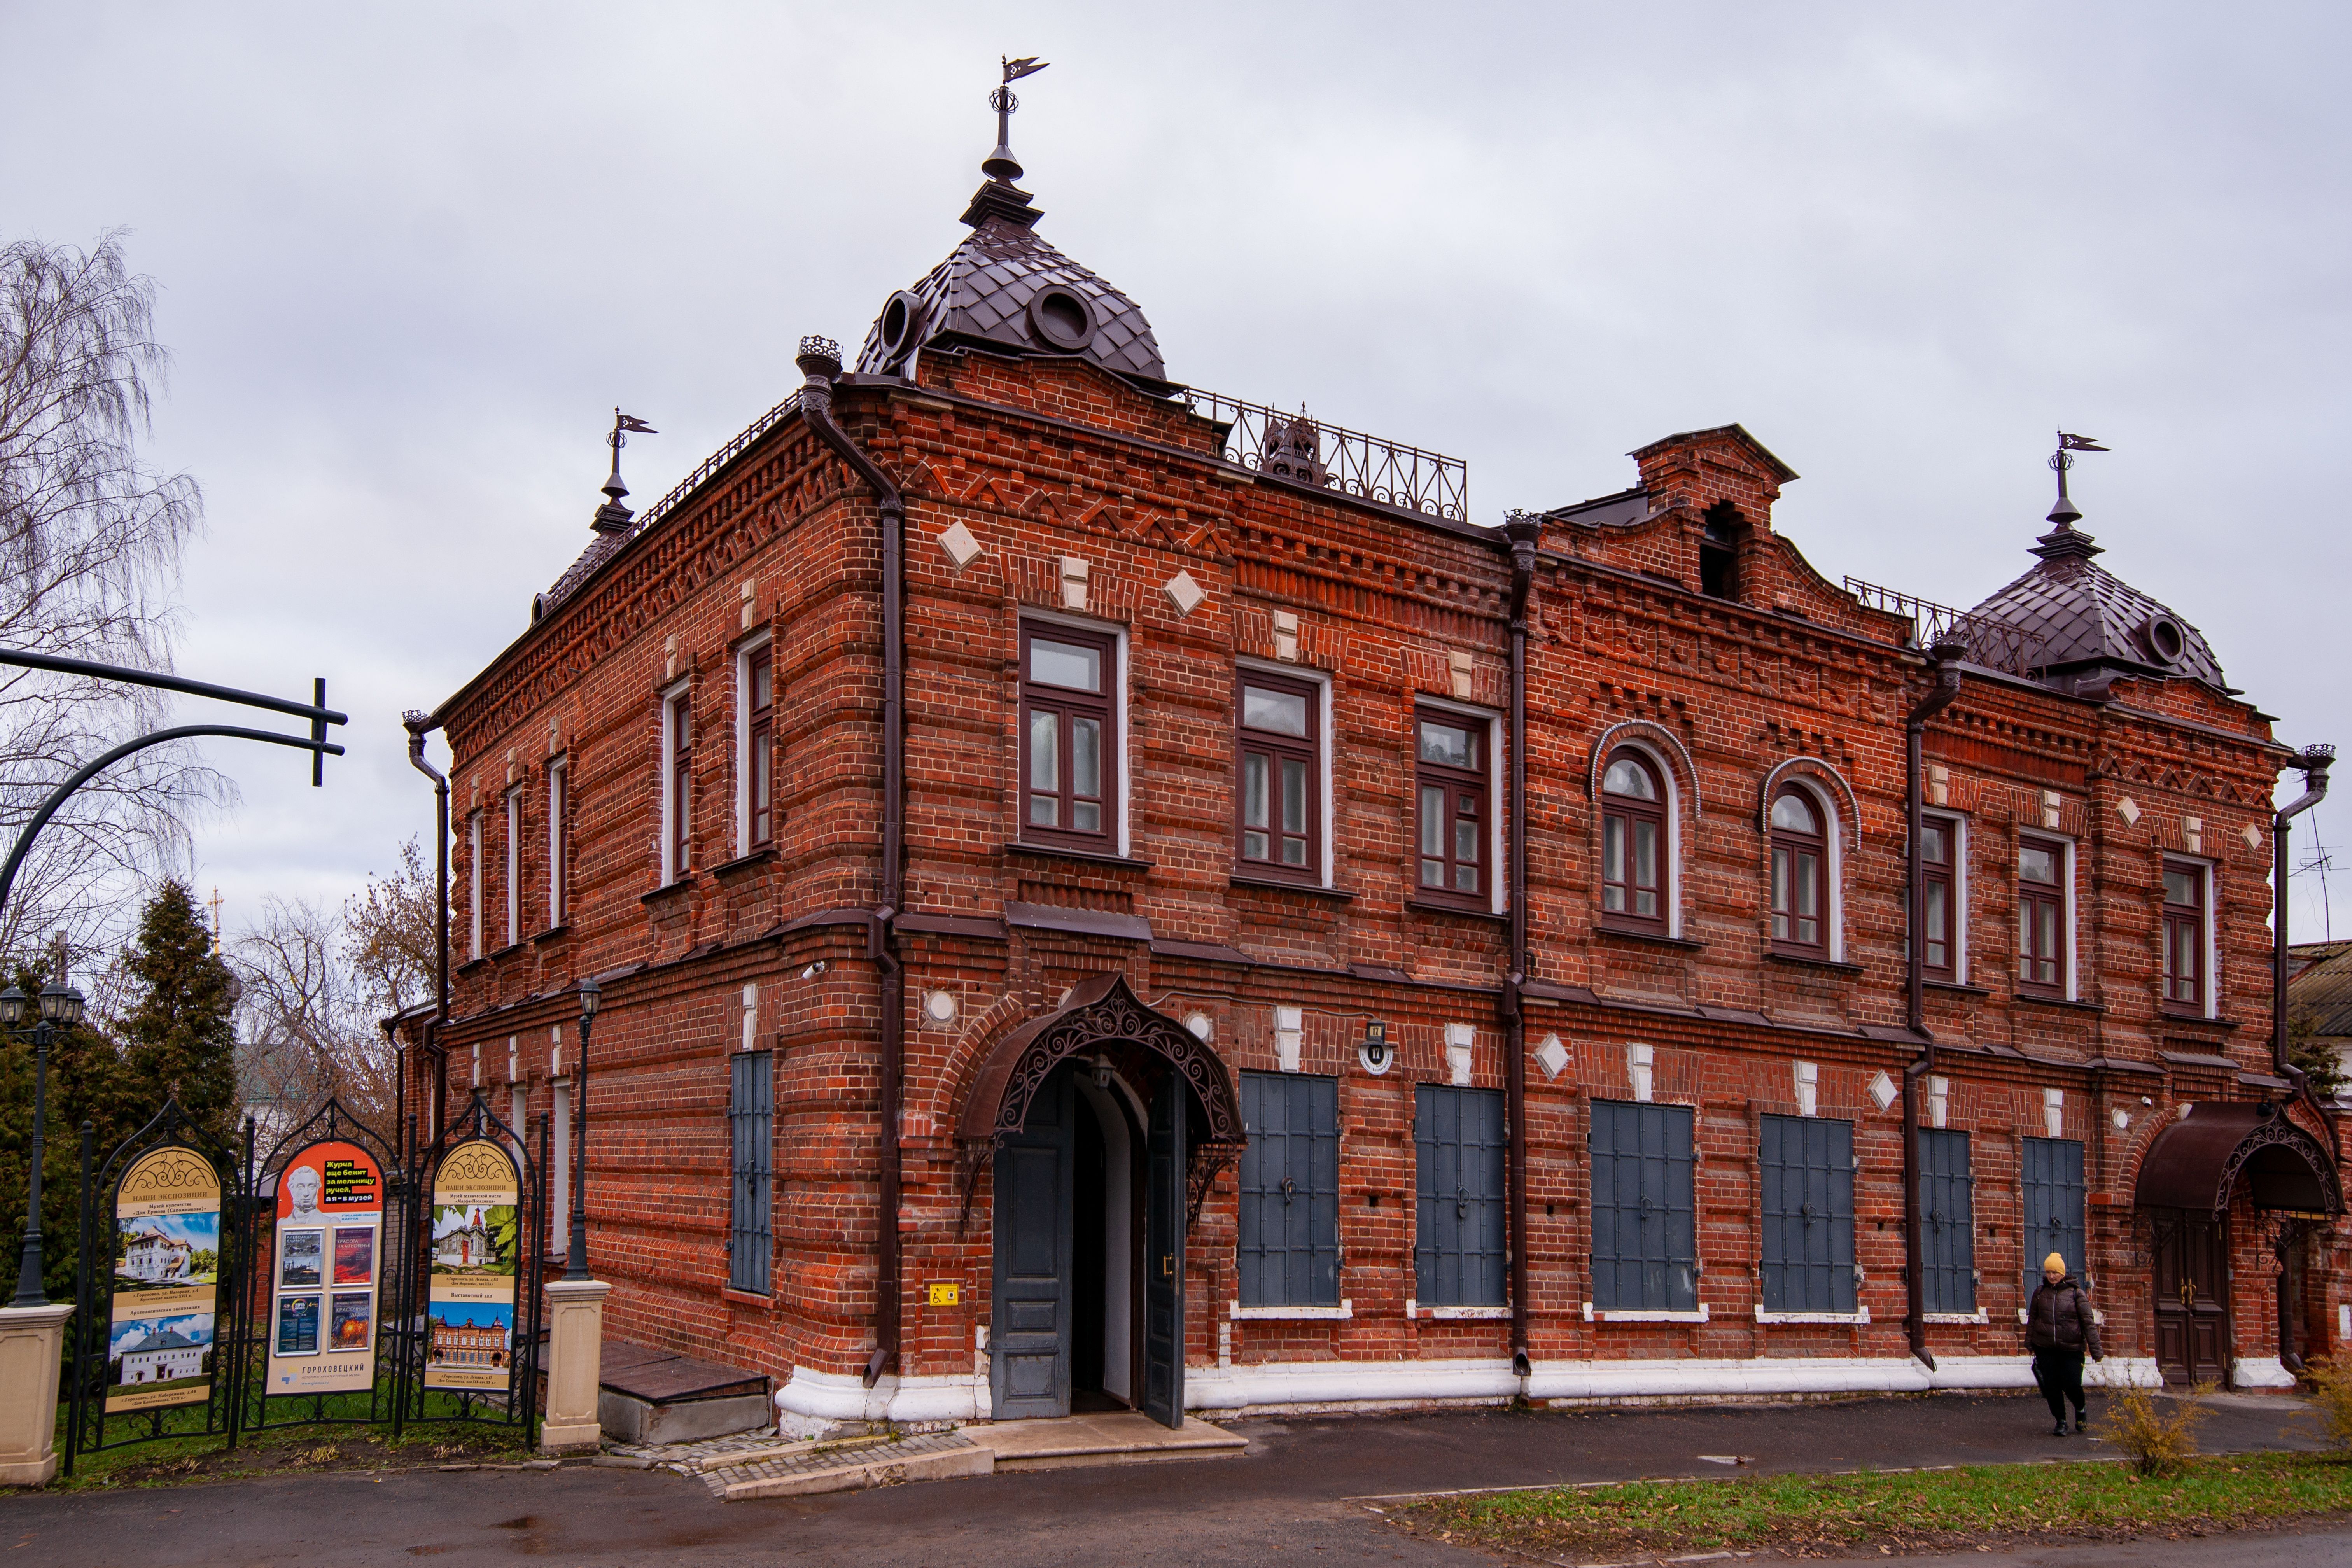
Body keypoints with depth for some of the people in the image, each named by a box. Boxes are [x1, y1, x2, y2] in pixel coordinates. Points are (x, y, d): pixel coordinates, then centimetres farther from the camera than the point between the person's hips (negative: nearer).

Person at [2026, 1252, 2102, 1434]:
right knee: (2051, 1386, 2)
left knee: (2072, 1385, -4)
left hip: (2072, 1349, -3)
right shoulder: (2040, 1292, 5)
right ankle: (2061, 1422, 19)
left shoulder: (2076, 1293, -5)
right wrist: (2029, 1343, 13)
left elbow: (2089, 1323, -5)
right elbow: (2032, 1318, 13)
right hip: (2045, 1349, 3)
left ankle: (2080, 1410, 29)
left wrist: (2096, 1350, -7)